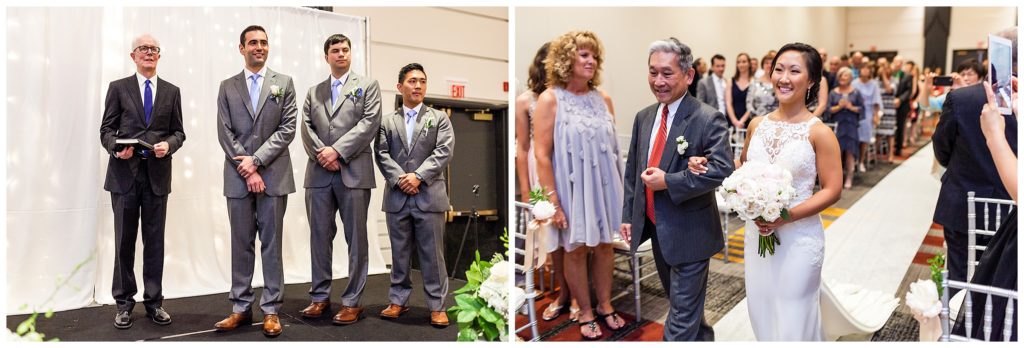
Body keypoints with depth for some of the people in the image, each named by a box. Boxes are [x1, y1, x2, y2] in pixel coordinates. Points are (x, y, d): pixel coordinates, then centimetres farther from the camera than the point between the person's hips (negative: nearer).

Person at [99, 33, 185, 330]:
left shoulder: (171, 91, 11)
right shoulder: (118, 88, 7)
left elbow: (178, 132, 9)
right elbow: (106, 129, 4)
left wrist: (168, 145, -12)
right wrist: (116, 147, -16)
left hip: (157, 174, 1)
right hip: (125, 173, -1)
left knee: (155, 241, 6)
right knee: (124, 241, 4)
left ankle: (154, 302, 15)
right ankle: (124, 303, 14)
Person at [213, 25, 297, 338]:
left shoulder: (284, 83, 6)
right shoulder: (228, 87, 10)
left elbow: (287, 129, -2)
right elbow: (225, 134, 2)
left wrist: (257, 159, -11)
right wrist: (246, 170, -8)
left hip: (274, 175, -1)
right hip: (238, 176, 2)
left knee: (271, 244, 2)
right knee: (241, 244, 7)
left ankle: (271, 309, 8)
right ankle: (241, 308, 15)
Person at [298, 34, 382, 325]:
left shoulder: (368, 85, 7)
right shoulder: (314, 92, 19)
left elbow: (370, 123, -5)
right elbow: (306, 127, 9)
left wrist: (337, 151, -12)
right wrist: (321, 154, -9)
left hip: (354, 173, -3)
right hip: (319, 174, 4)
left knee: (356, 239, -1)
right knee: (319, 237, 7)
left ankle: (352, 302, 6)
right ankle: (320, 297, 17)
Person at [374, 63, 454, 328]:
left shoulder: (439, 118, 8)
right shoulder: (387, 122, 14)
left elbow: (444, 151, -4)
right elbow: (382, 155, 3)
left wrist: (418, 176, -14)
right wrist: (400, 179, -13)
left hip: (429, 196, -2)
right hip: (397, 197, 2)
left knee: (432, 253, 0)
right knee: (399, 253, 9)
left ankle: (437, 306, 7)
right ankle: (398, 301, 19)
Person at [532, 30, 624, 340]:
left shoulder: (603, 99, 5)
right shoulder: (550, 99, -10)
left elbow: (614, 147, 10)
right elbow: (542, 155, -14)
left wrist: (621, 188, 10)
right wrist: (553, 202, -17)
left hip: (604, 186, 4)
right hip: (572, 189, -4)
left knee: (605, 246, 13)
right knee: (576, 250, 8)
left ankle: (605, 305, 30)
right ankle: (585, 313, 23)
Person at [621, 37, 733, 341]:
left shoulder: (708, 119, -14)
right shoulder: (644, 117, 6)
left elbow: (722, 169, -24)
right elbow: (632, 170, 12)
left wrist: (668, 182, -25)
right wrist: (628, 215, 11)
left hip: (689, 233, -7)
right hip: (655, 227, 7)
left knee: (681, 318, -2)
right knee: (679, 300, 25)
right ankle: (703, 338, 47)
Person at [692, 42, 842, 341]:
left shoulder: (818, 132, -10)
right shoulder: (757, 124, 4)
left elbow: (832, 190, -10)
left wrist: (787, 216, -21)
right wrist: (708, 167, 2)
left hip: (798, 237, -4)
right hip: (757, 234, 5)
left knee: (793, 322, 6)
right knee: (761, 314, 16)